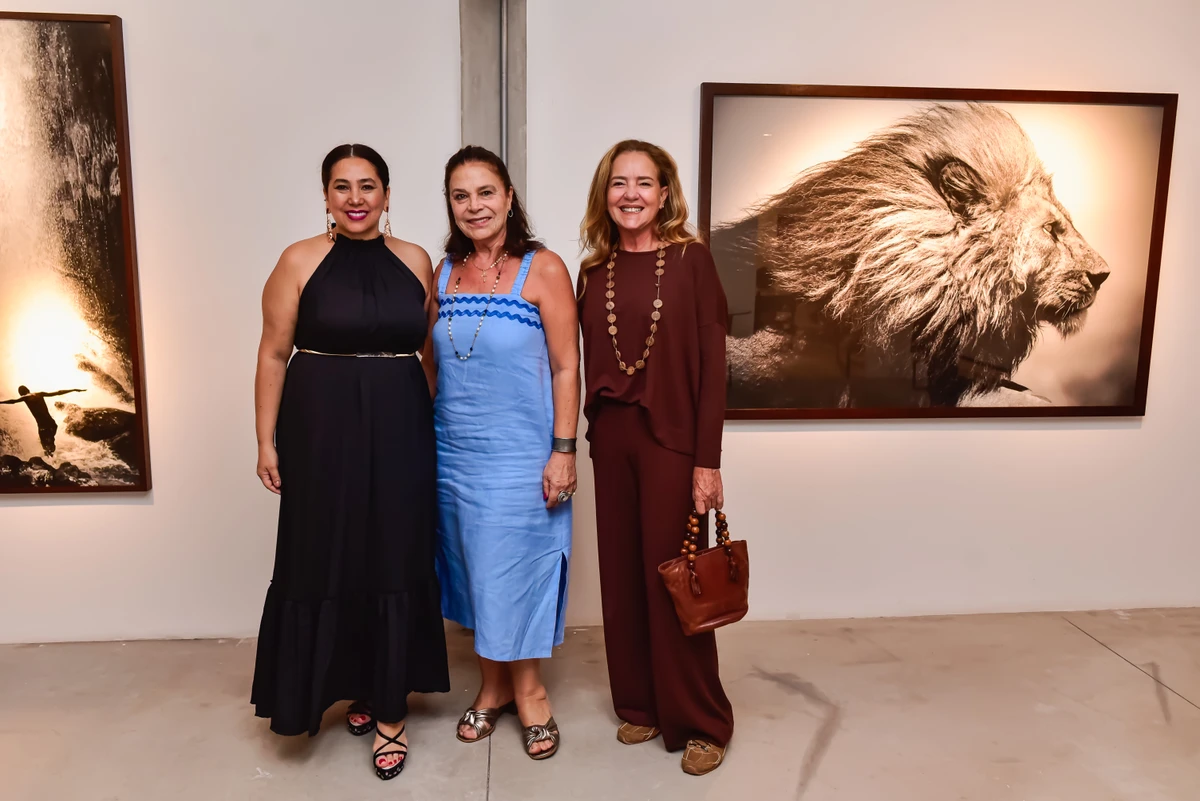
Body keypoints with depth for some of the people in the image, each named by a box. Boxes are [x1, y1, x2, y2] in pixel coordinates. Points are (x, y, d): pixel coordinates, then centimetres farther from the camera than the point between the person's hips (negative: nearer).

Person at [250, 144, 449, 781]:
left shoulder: (415, 262, 5)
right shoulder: (301, 261, -2)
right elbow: (273, 354, -1)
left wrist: (434, 427, 8)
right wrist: (266, 442, -4)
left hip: (399, 432, 2)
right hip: (322, 430, -1)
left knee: (395, 562, 5)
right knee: (326, 562, 5)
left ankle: (391, 709, 20)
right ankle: (355, 686, 29)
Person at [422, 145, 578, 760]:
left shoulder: (544, 270, -7)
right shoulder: (443, 274, 7)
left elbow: (566, 368, -9)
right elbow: (430, 367, 12)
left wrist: (563, 450, -13)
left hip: (520, 453, -4)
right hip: (453, 452, 5)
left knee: (518, 568, 5)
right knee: (473, 568, 13)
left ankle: (527, 690, 26)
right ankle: (493, 686, 31)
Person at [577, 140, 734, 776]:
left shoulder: (690, 259, -5)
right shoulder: (594, 271, 8)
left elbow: (711, 364, -8)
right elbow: (590, 364, 11)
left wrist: (708, 460, -12)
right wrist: (595, 433, 6)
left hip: (671, 439, -4)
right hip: (610, 440, 4)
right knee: (622, 578, 11)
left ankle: (700, 723, 20)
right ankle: (639, 705, 30)